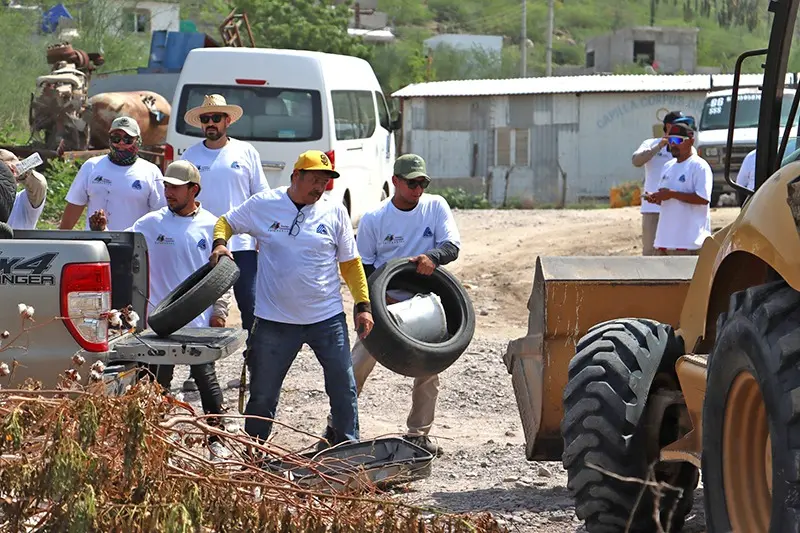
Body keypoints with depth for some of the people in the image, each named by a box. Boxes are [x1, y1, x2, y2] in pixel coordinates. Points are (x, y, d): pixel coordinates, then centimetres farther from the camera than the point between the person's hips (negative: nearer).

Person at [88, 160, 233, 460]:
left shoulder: (210, 227, 0)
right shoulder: (151, 223, 1)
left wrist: (219, 311, -1)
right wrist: (101, 231, -19)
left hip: (200, 322, -1)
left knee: (206, 379, 4)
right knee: (156, 383, 8)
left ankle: (216, 438, 13)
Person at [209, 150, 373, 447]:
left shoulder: (335, 211, 2)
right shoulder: (263, 205, -2)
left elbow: (350, 263, 8)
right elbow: (226, 222, 12)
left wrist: (363, 305, 3)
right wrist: (219, 244, -9)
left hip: (328, 319, 1)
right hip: (275, 321, -1)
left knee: (344, 389, 3)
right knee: (262, 395, 7)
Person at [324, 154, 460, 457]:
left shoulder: (436, 207, -1)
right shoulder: (373, 219, -5)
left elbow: (452, 246, -9)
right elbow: (363, 265, 1)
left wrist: (432, 256, -31)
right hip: (383, 302, -2)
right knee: (359, 364, -6)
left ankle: (419, 434, 15)